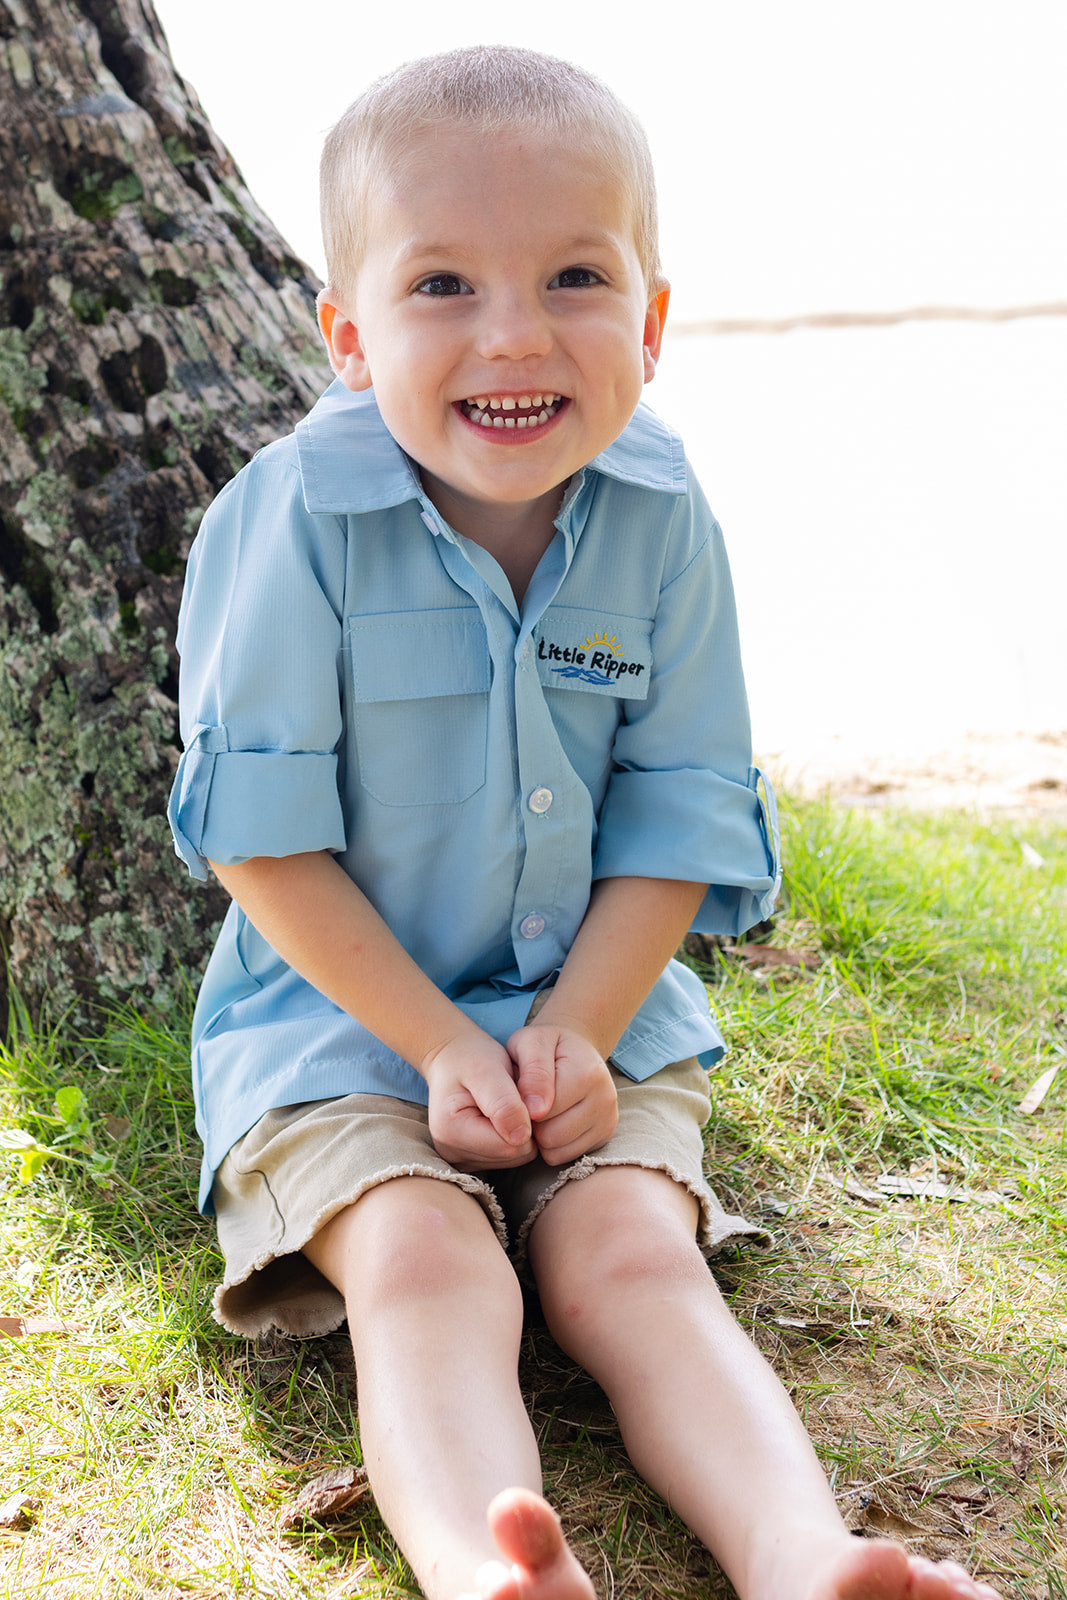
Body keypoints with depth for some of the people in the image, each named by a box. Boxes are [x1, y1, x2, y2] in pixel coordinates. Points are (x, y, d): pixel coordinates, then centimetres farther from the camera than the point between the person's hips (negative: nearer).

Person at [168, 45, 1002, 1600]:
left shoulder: (664, 526, -6)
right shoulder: (290, 520, -15)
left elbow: (676, 817, 0)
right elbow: (262, 832, -11)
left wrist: (576, 1030, -14)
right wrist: (440, 1046, -15)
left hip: (594, 1012, 3)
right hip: (338, 1012, -2)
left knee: (634, 1259, -20)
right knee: (423, 1267, -26)